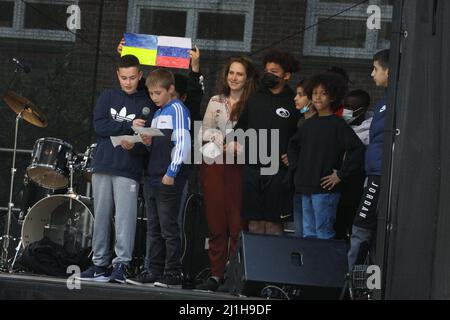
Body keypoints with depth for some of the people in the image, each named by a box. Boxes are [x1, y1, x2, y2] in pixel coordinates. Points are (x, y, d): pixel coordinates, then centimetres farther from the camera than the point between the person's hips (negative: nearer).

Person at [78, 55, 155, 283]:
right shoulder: (108, 97, 12)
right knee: (101, 217, 5)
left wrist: (134, 146, -21)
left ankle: (121, 265, -11)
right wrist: (129, 126, -10)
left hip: (129, 171, -3)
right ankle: (99, 263, 11)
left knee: (125, 218, -10)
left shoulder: (147, 104, 5)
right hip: (102, 167, 3)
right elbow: (99, 125, -2)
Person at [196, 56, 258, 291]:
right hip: (215, 163, 4)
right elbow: (204, 131, 12)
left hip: (239, 165, -4)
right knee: (216, 221, 3)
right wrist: (223, 141, -5)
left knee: (237, 221, -7)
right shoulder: (216, 102, 16)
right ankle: (216, 274, 5)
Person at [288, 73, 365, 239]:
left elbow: (357, 150, -18)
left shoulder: (338, 124, -8)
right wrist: (296, 168, 16)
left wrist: (340, 175, -16)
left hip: (325, 189, -7)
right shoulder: (310, 123, 12)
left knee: (324, 234, -7)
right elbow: (294, 144, 29)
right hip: (305, 188, 7)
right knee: (308, 233, 12)